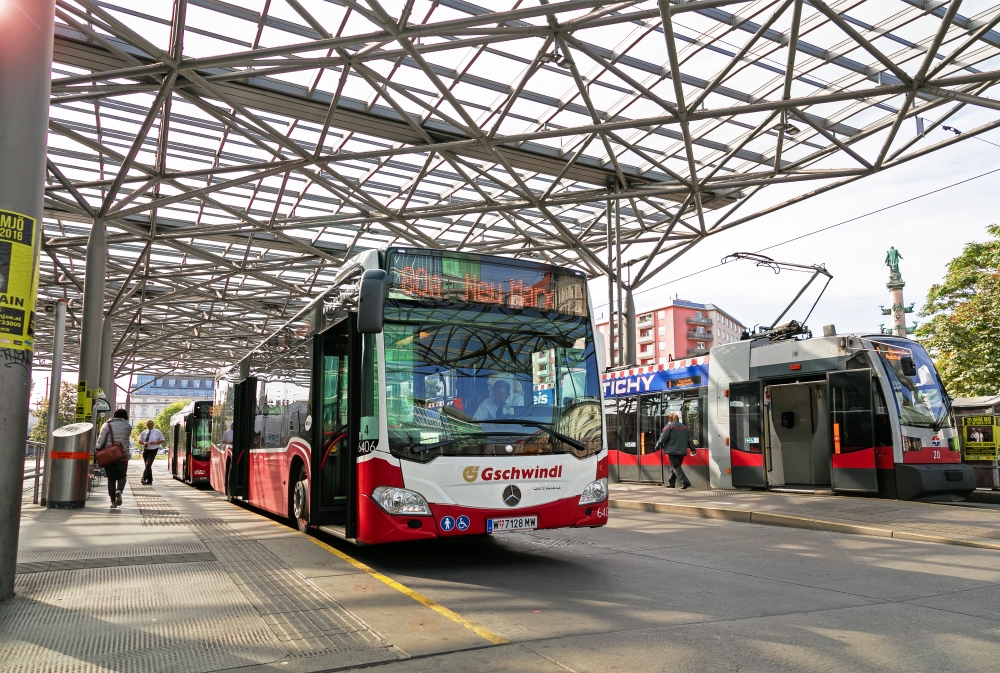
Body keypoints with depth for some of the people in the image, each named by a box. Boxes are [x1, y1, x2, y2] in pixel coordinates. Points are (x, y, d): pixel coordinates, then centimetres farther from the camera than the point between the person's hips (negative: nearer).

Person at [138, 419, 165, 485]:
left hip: (153, 450, -5)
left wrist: (155, 442, -15)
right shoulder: (143, 432, 6)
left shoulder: (157, 432, -2)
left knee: (148, 465, -19)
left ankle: (144, 479, -26)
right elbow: (140, 441, 12)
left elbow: (162, 440, 2)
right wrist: (143, 443, -11)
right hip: (145, 450, 5)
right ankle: (149, 480, 20)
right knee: (147, 465, 11)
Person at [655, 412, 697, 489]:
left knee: (676, 467, -6)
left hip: (672, 451, -7)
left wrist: (658, 446, 3)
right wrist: (693, 449, 21)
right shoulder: (684, 427, 14)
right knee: (674, 467, 16)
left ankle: (685, 482, -20)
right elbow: (689, 439, 16)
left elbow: (663, 438, -10)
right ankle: (671, 483, 21)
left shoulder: (669, 426, -5)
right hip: (682, 451, 7)